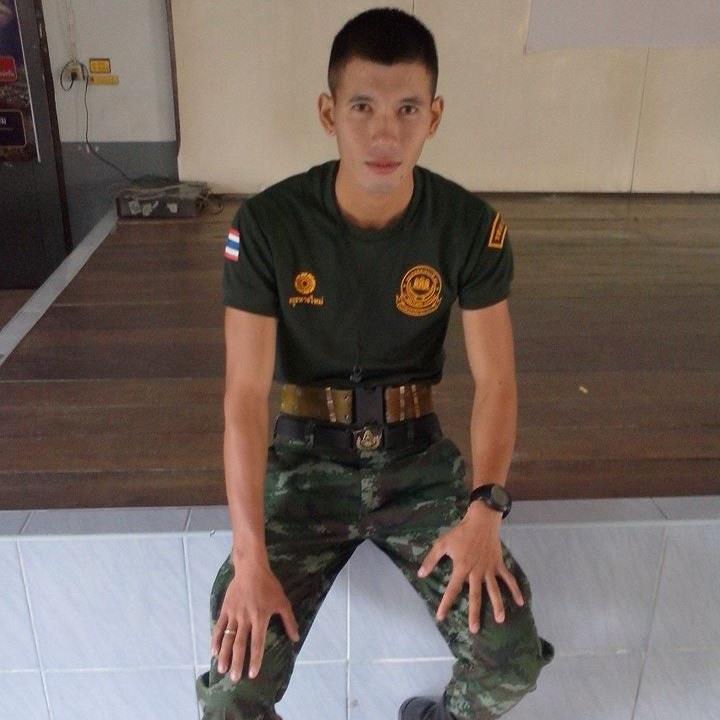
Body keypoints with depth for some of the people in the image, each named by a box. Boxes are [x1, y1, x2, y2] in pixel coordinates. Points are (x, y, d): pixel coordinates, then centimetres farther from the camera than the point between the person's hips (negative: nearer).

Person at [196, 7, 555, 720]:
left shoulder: (471, 226, -11)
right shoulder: (266, 224, -16)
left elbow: (494, 378, -7)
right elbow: (245, 394, -17)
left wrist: (483, 509, -22)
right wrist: (250, 556, -23)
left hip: (418, 457, 2)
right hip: (306, 458, -1)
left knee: (514, 661, -12)